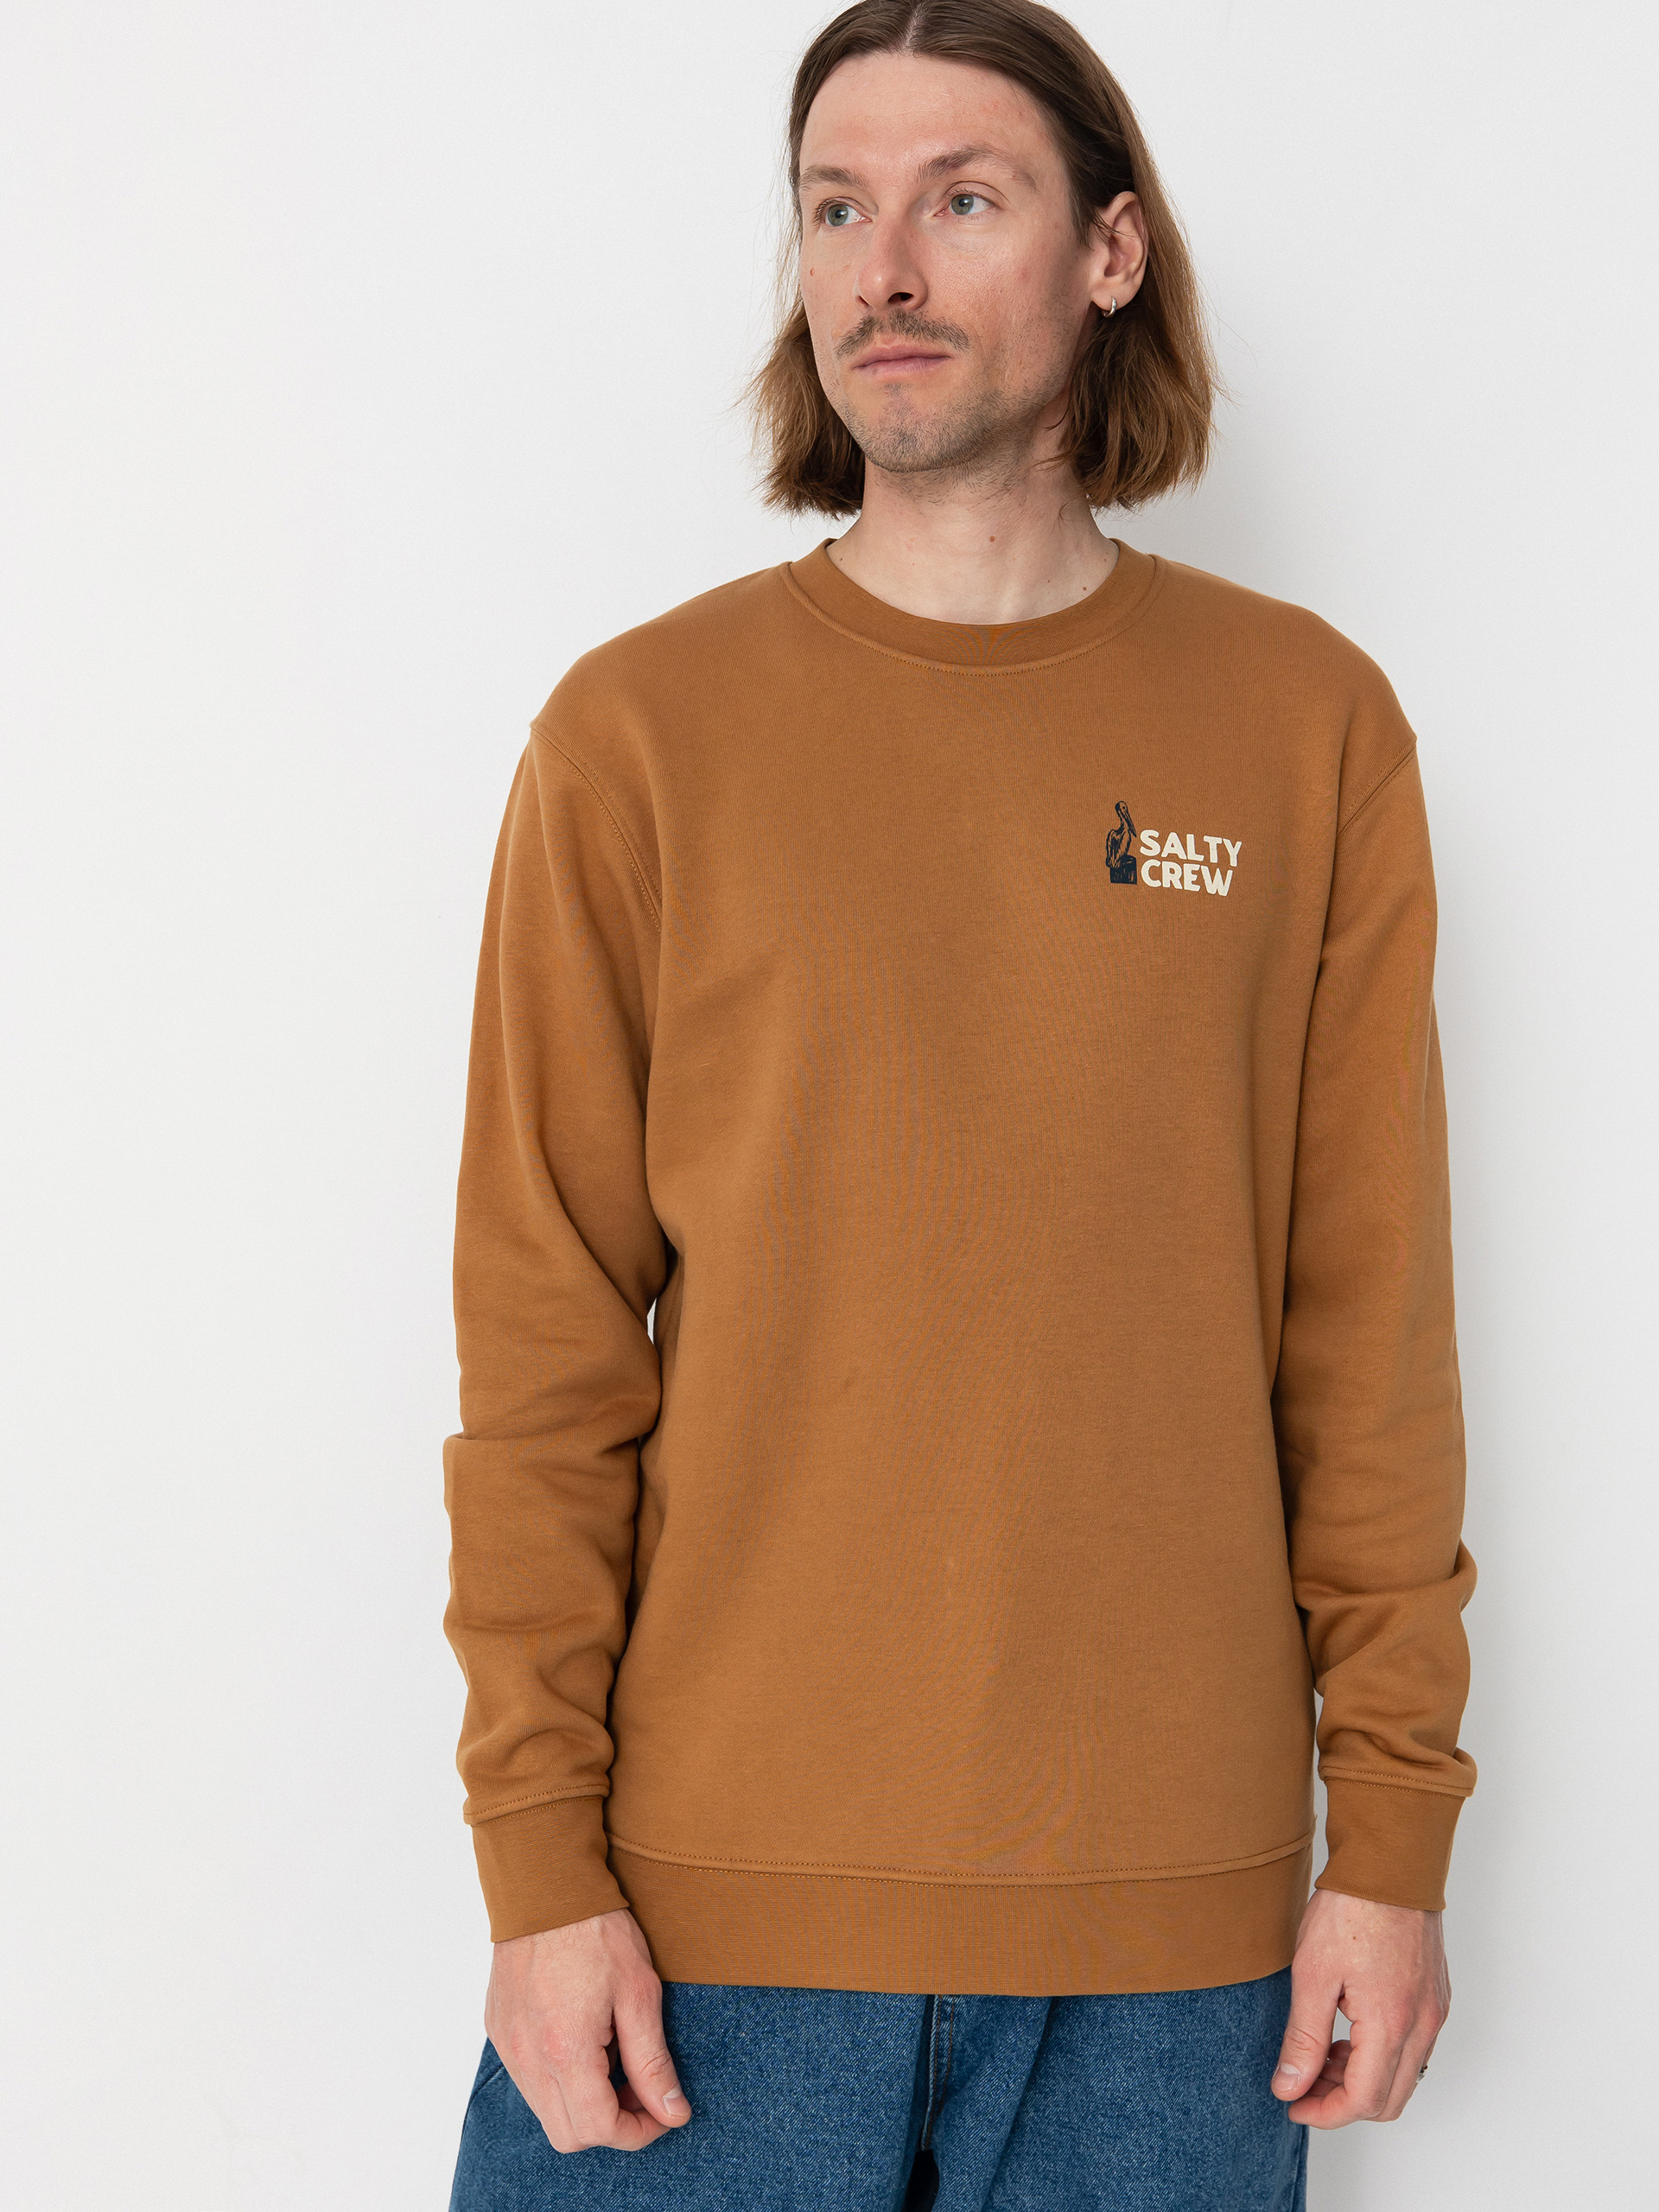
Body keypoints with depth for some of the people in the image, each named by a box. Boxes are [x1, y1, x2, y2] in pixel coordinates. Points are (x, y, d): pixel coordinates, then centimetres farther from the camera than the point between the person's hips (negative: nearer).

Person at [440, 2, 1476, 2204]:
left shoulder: (1306, 726, 2)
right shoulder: (641, 736, -1)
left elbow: (1372, 1323, 2)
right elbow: (545, 1348, -2)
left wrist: (1396, 1831, 0)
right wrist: (541, 1857, -5)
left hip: (1173, 1911, 1)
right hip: (714, 1887, 0)